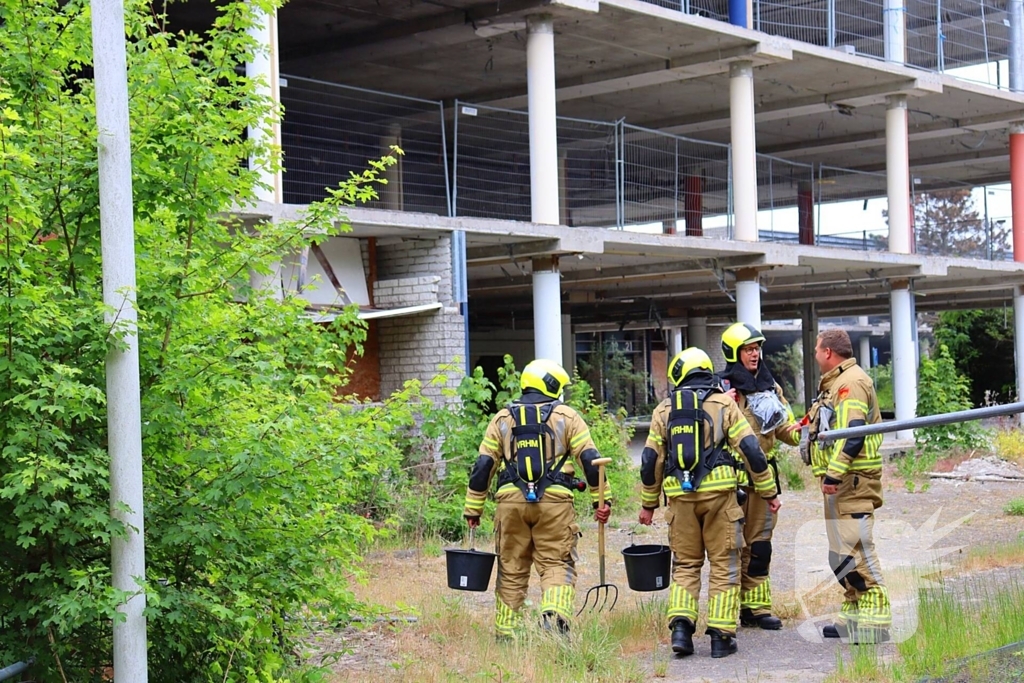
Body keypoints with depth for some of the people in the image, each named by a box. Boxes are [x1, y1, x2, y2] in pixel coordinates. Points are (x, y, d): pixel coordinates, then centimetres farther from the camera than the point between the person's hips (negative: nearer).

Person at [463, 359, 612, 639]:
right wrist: (601, 500, 0)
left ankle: (506, 632, 14)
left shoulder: (502, 418, 11)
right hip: (555, 501, -2)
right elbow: (590, 459, -2)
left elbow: (483, 465, 8)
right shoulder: (567, 417, 5)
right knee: (557, 564, 3)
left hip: (511, 502, 2)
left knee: (511, 569, 10)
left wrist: (473, 508, 11)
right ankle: (555, 614, -20)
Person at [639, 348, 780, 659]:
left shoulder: (664, 410, 9)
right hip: (718, 493, -2)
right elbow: (751, 450, -2)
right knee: (724, 565, 6)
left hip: (680, 496, 2)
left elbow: (651, 460, 9)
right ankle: (721, 635, 3)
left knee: (685, 564, 13)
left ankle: (681, 626, -2)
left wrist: (648, 504, 19)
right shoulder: (723, 404, 3)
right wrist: (769, 492, 6)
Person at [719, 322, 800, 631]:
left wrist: (803, 435, 0)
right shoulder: (722, 387, -5)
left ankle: (758, 605, 14)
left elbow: (783, 426, 17)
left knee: (760, 542, 9)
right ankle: (735, 606, 3)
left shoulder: (770, 386, 14)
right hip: (733, 474, -6)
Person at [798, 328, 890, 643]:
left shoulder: (852, 382, -13)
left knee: (855, 551, -13)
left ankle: (874, 620, -11)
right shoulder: (836, 382, 20)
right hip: (841, 482, 11)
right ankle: (854, 615, 21)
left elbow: (853, 434, -24)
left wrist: (834, 473, -26)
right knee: (843, 552, 14)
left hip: (851, 481, -11)